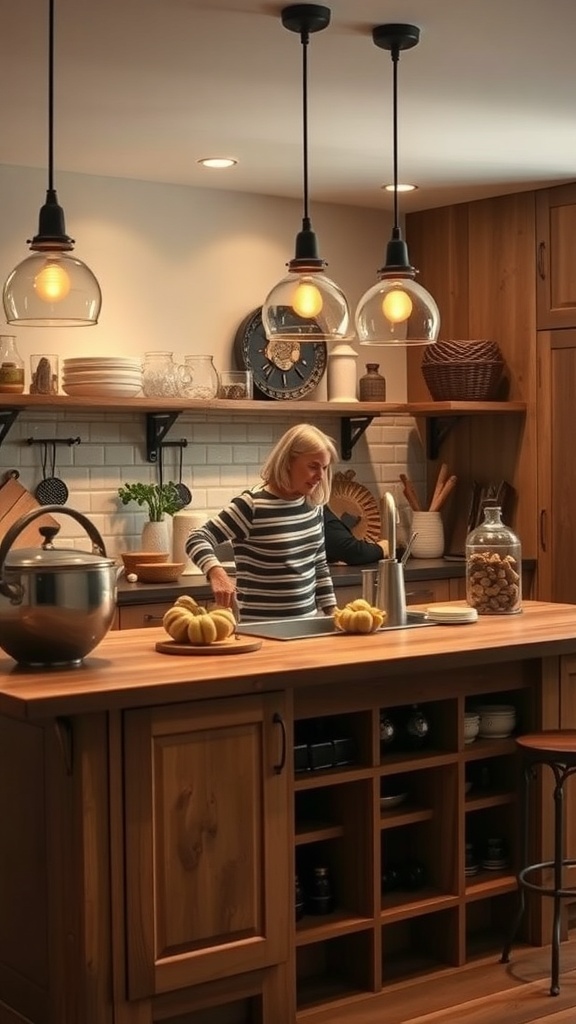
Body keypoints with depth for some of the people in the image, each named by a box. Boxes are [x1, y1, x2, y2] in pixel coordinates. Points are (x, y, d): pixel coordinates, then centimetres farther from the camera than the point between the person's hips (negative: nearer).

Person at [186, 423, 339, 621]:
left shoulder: (313, 505, 6)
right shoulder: (252, 505, -15)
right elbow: (197, 540, -18)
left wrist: (331, 611, 11)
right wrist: (217, 573, -36)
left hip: (305, 622, 6)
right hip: (261, 626, -6)